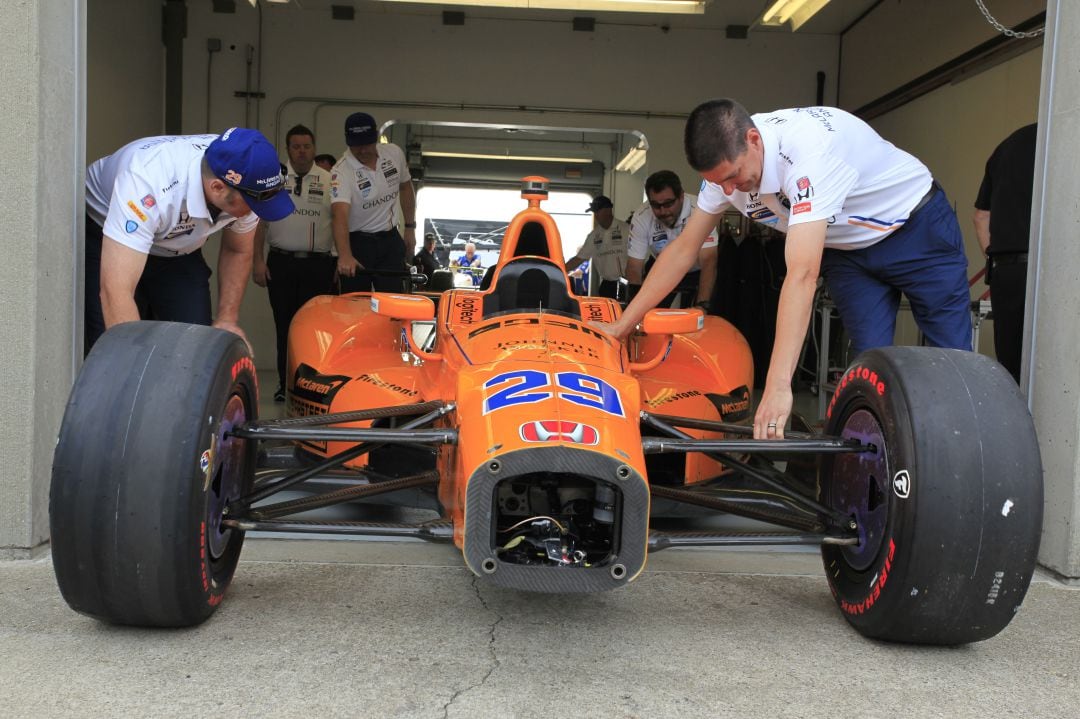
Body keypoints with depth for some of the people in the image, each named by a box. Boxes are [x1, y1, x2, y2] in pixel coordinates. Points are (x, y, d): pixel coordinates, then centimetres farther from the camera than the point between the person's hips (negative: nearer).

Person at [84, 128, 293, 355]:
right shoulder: (147, 181, -42)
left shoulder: (244, 184, -25)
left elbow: (237, 252, -3)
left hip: (179, 247, 4)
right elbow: (116, 292, -45)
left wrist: (227, 321, -11)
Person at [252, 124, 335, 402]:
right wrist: (258, 261, 0)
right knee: (284, 324, 3)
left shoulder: (330, 181, 8)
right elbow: (259, 220, 8)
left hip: (318, 264, -1)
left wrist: (342, 262, -1)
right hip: (281, 262, 1)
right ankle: (285, 383, 10)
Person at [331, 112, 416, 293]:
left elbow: (405, 188, 14)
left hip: (390, 239, 3)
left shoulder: (394, 153, -4)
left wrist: (410, 228, 12)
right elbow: (340, 215, -35)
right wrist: (344, 255, -51)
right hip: (357, 243, -3)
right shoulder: (341, 172, -20)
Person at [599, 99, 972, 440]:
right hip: (847, 250, 5)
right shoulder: (727, 161, -16)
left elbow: (802, 274, -45)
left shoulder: (809, 149, -39)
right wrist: (620, 327, -8)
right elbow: (683, 249, -6)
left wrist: (778, 386, -49)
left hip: (917, 228, -5)